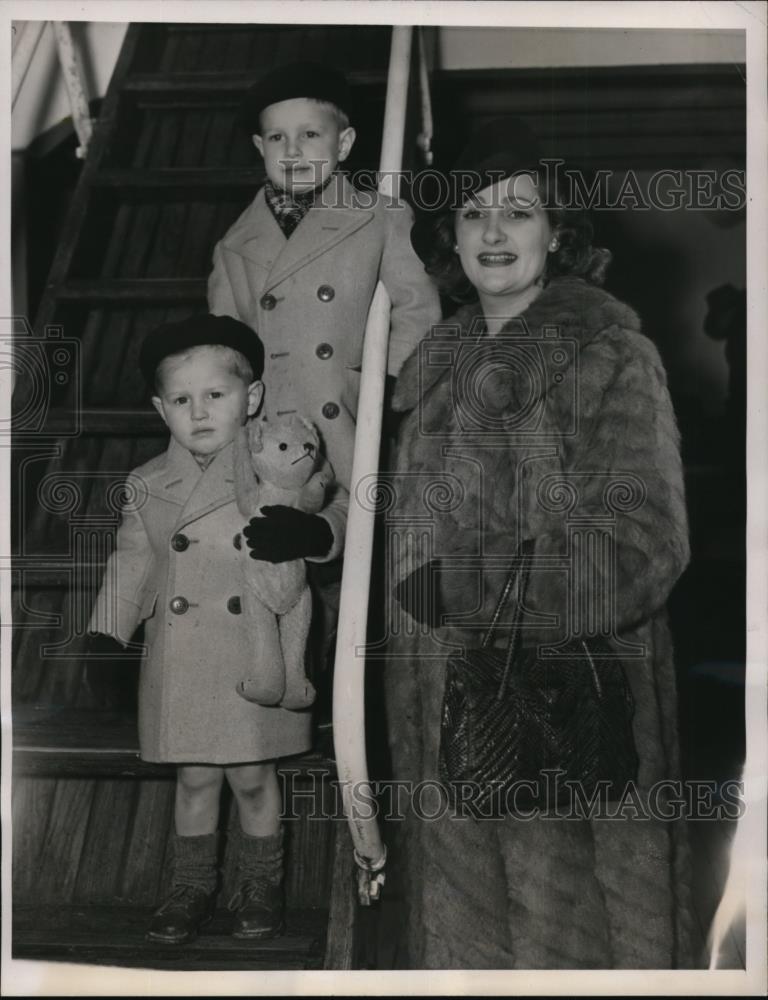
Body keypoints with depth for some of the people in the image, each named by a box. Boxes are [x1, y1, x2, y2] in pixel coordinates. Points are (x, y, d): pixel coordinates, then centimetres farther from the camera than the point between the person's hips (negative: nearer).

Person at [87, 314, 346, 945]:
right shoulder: (148, 487, 4)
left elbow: (343, 511, -4)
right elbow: (131, 566, 10)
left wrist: (308, 534, -25)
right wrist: (105, 637, 2)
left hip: (257, 663, -2)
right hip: (181, 669, 2)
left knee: (253, 778, 9)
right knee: (194, 779, 14)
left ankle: (261, 887, 32)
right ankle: (192, 886, 34)